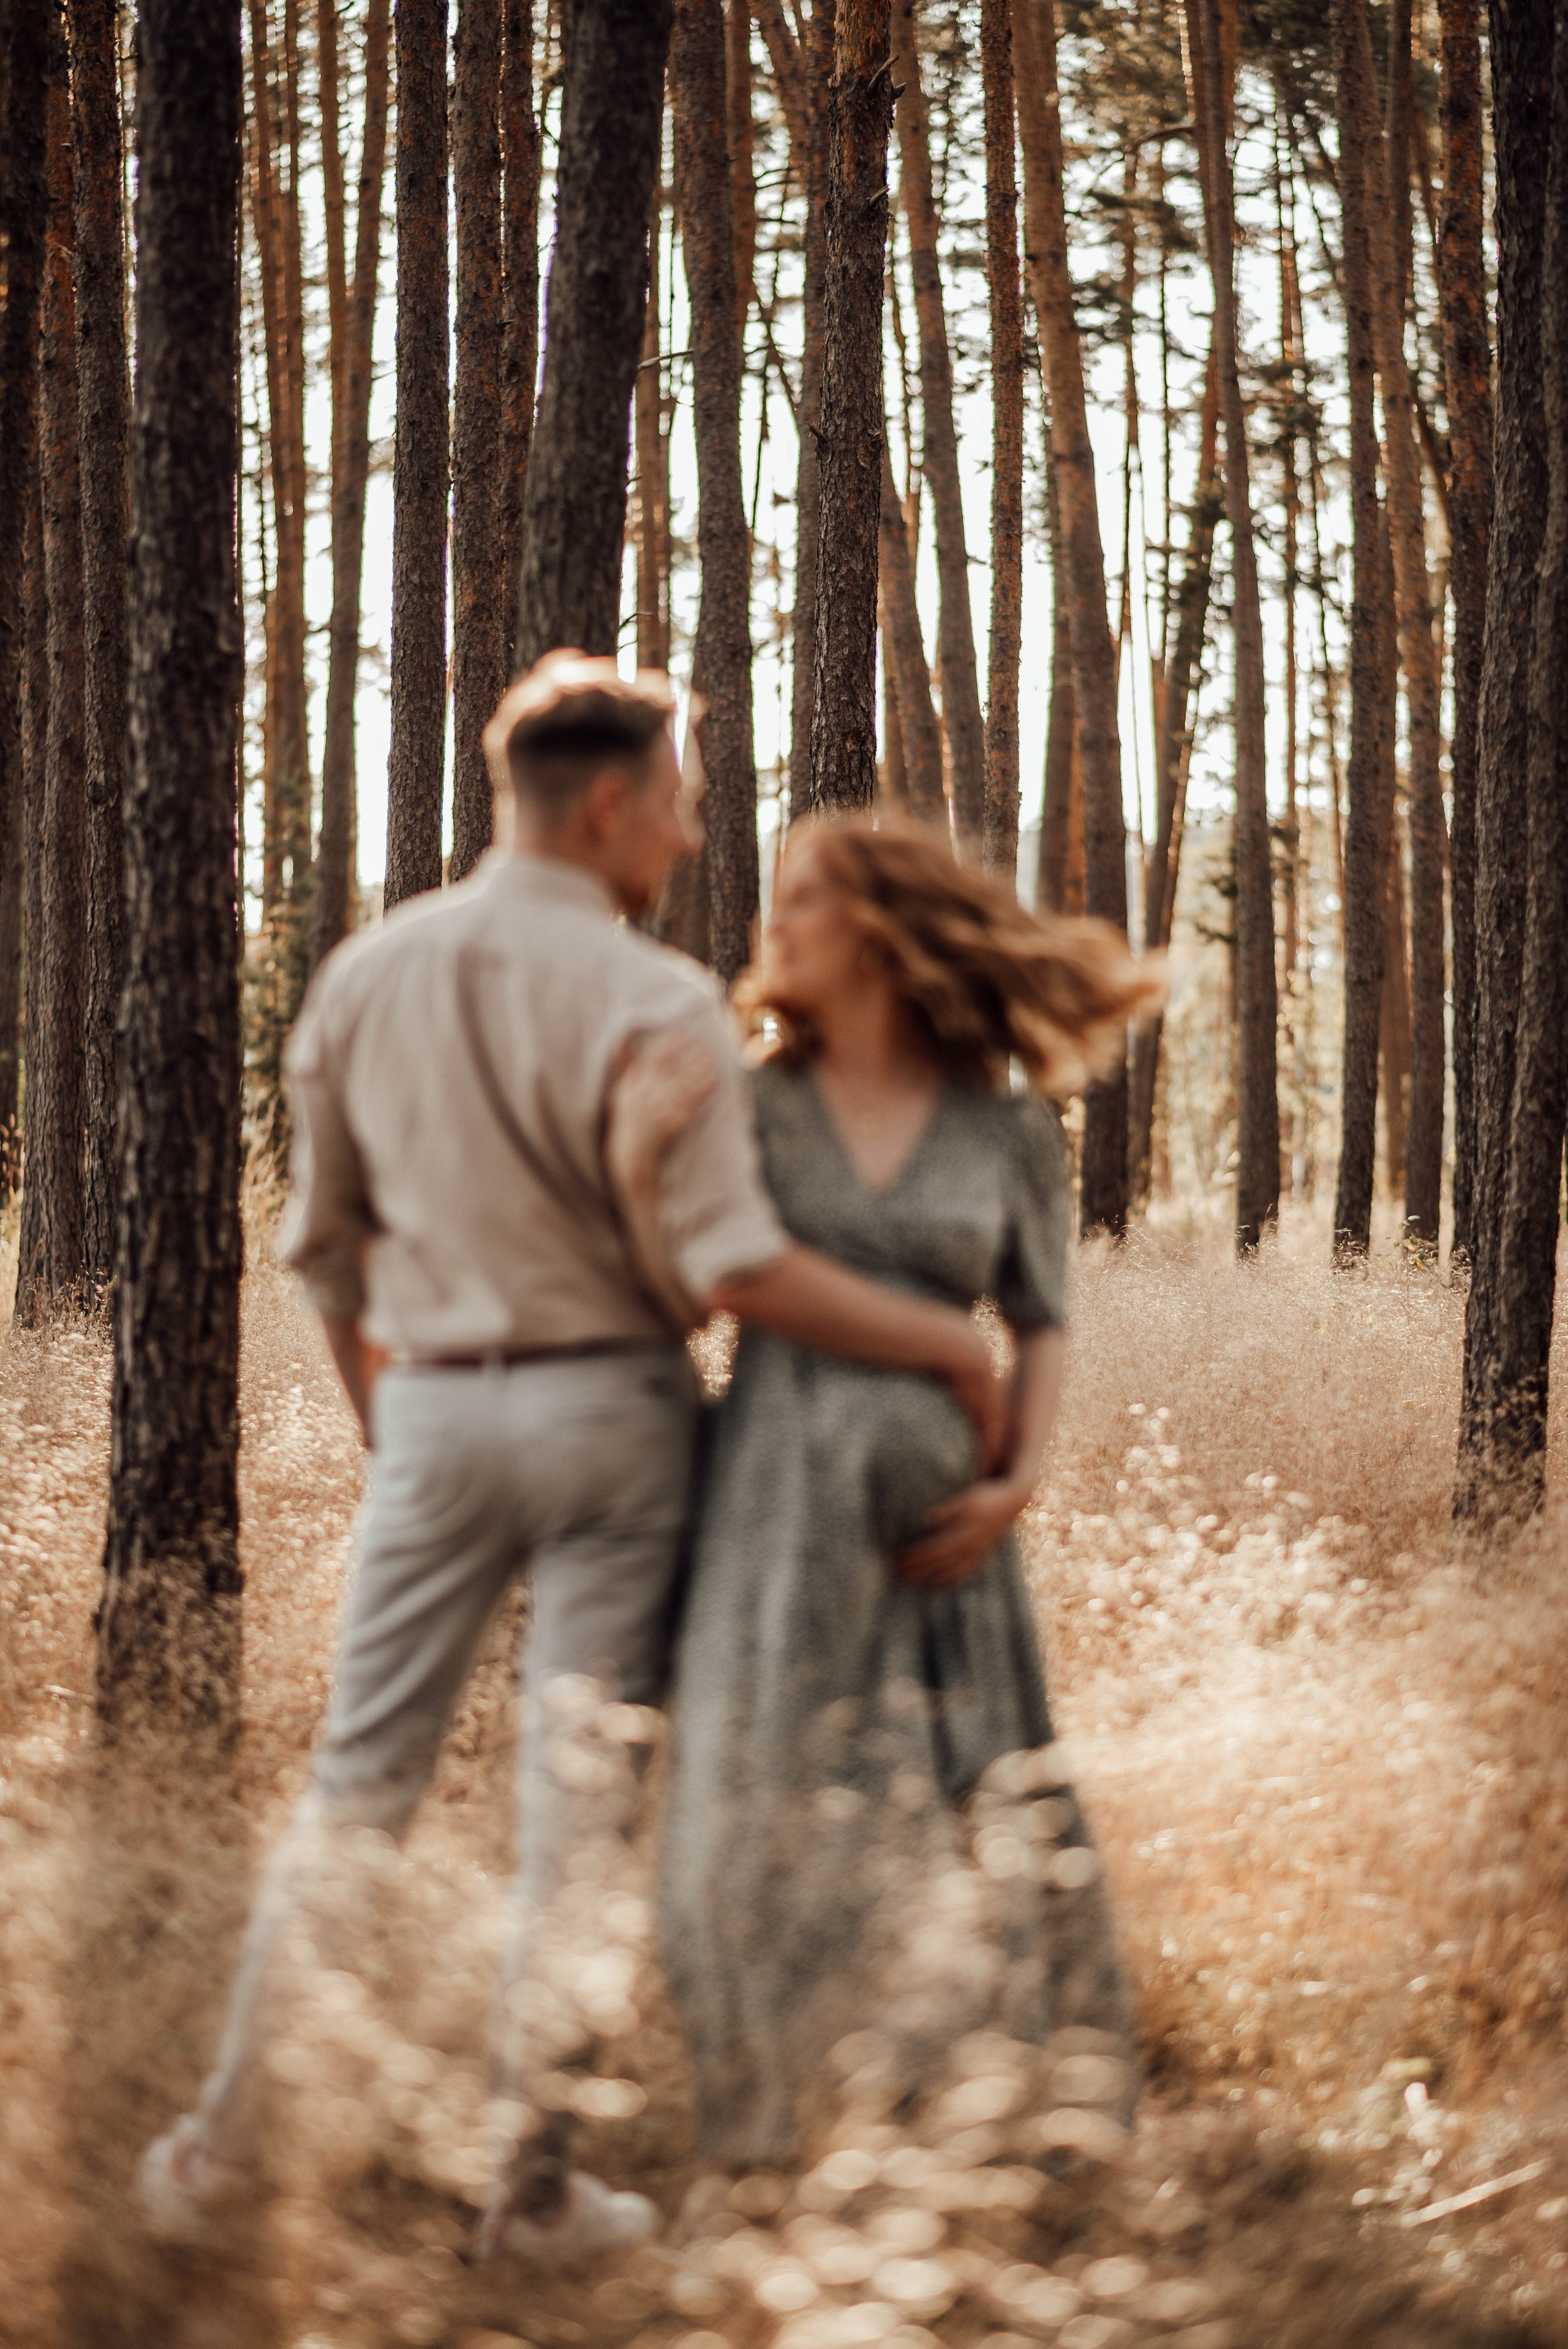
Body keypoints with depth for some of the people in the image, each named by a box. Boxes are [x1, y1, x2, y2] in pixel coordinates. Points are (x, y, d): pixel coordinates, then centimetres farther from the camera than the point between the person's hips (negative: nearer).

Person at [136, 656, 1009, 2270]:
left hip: (434, 1410, 4)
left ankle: (226, 2144, 14)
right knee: (576, 1800, 4)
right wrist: (946, 1342, -8)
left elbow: (323, 1245, 11)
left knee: (358, 1778, 12)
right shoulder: (653, 1002, -13)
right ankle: (536, 2179, 10)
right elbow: (736, 1268, -19)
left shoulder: (365, 977, 3)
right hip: (607, 1407, -4)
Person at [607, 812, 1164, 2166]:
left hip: (937, 1519, 1)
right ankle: (769, 2134, 11)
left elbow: (1042, 1328, 10)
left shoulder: (1006, 1129, 5)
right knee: (769, 1815, -1)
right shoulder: (748, 1104, 4)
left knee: (981, 1838, 1)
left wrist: (1020, 1483, -4)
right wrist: (636, 1159, -19)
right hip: (780, 1500, 0)